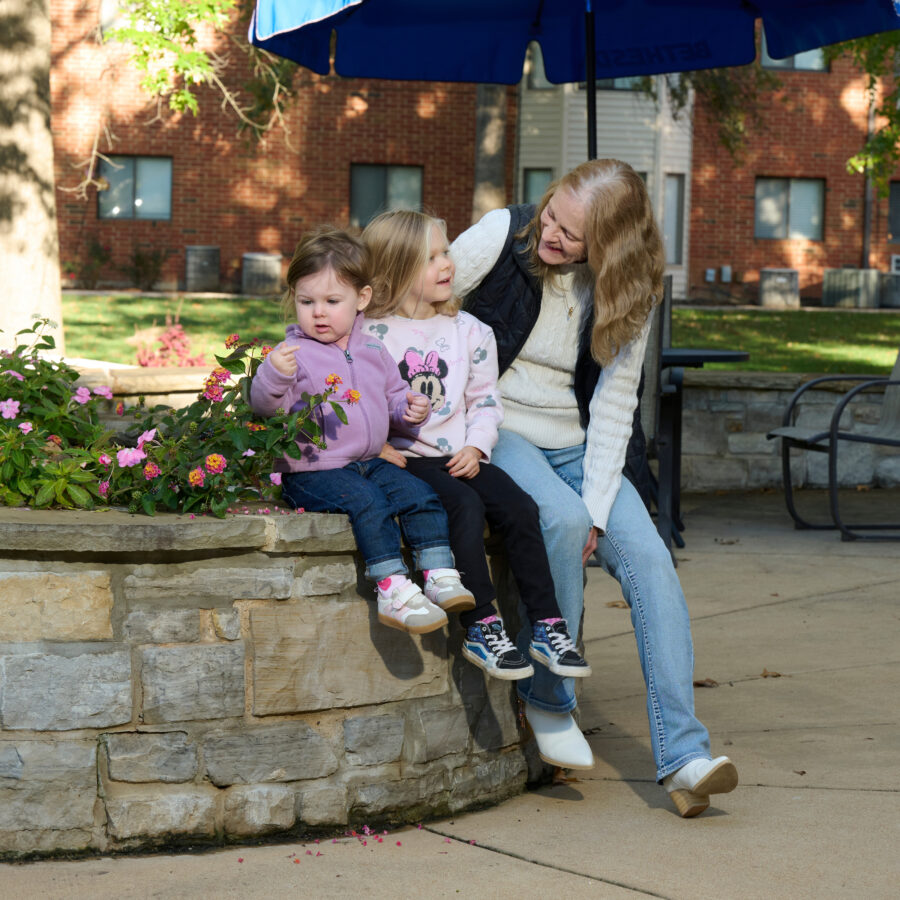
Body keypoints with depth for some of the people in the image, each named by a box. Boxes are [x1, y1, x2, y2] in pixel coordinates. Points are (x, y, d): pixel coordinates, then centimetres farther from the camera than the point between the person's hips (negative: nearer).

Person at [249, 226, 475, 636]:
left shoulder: (372, 352, 12)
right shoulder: (295, 353, -6)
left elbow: (394, 395, 25)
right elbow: (265, 406, -16)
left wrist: (411, 410, 2)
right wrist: (273, 375, -37)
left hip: (369, 461, 6)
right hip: (311, 472, -6)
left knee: (419, 494, -12)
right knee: (368, 503, -28)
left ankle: (440, 575, -11)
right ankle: (393, 591, -30)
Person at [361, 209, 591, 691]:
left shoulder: (468, 331, 10)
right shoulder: (370, 332, -3)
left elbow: (485, 398, 13)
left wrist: (475, 446, -3)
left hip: (459, 456, 5)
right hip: (402, 457, -5)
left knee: (519, 507, -17)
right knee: (465, 507, -30)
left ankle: (546, 625, -9)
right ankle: (481, 628, -24)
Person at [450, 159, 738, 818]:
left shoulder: (626, 293, -3)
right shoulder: (504, 235, -10)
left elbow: (612, 404, -5)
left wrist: (598, 508, -14)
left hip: (575, 444, 3)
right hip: (497, 435, -3)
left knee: (648, 556, -19)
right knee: (561, 519, -33)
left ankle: (683, 756, -23)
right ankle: (548, 698, -14)